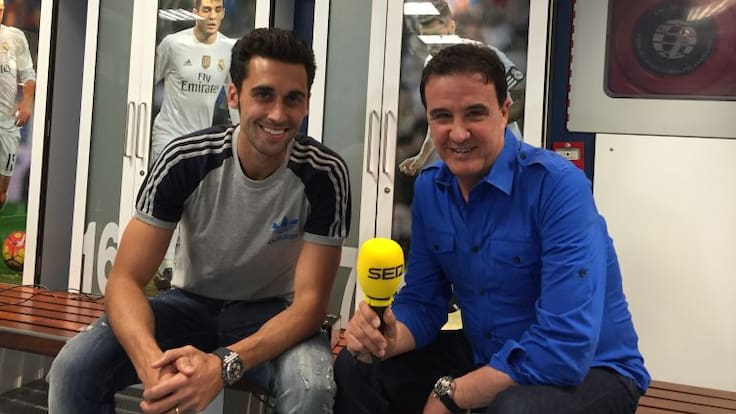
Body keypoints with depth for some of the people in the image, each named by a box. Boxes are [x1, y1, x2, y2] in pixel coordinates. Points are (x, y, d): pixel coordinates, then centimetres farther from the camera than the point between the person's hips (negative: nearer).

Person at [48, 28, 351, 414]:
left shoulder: (325, 174, -21)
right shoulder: (184, 159, -18)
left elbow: (310, 301, -22)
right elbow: (125, 279, -19)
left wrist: (224, 364, -40)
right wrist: (152, 362, -42)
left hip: (272, 313, -1)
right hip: (190, 302, 1)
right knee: (73, 368, -23)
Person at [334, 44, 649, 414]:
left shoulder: (557, 185, -25)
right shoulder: (429, 188, -2)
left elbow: (566, 347, -31)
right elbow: (422, 301, 3)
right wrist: (385, 339, -21)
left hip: (589, 371, -5)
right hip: (485, 358, 6)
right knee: (355, 369, -2)